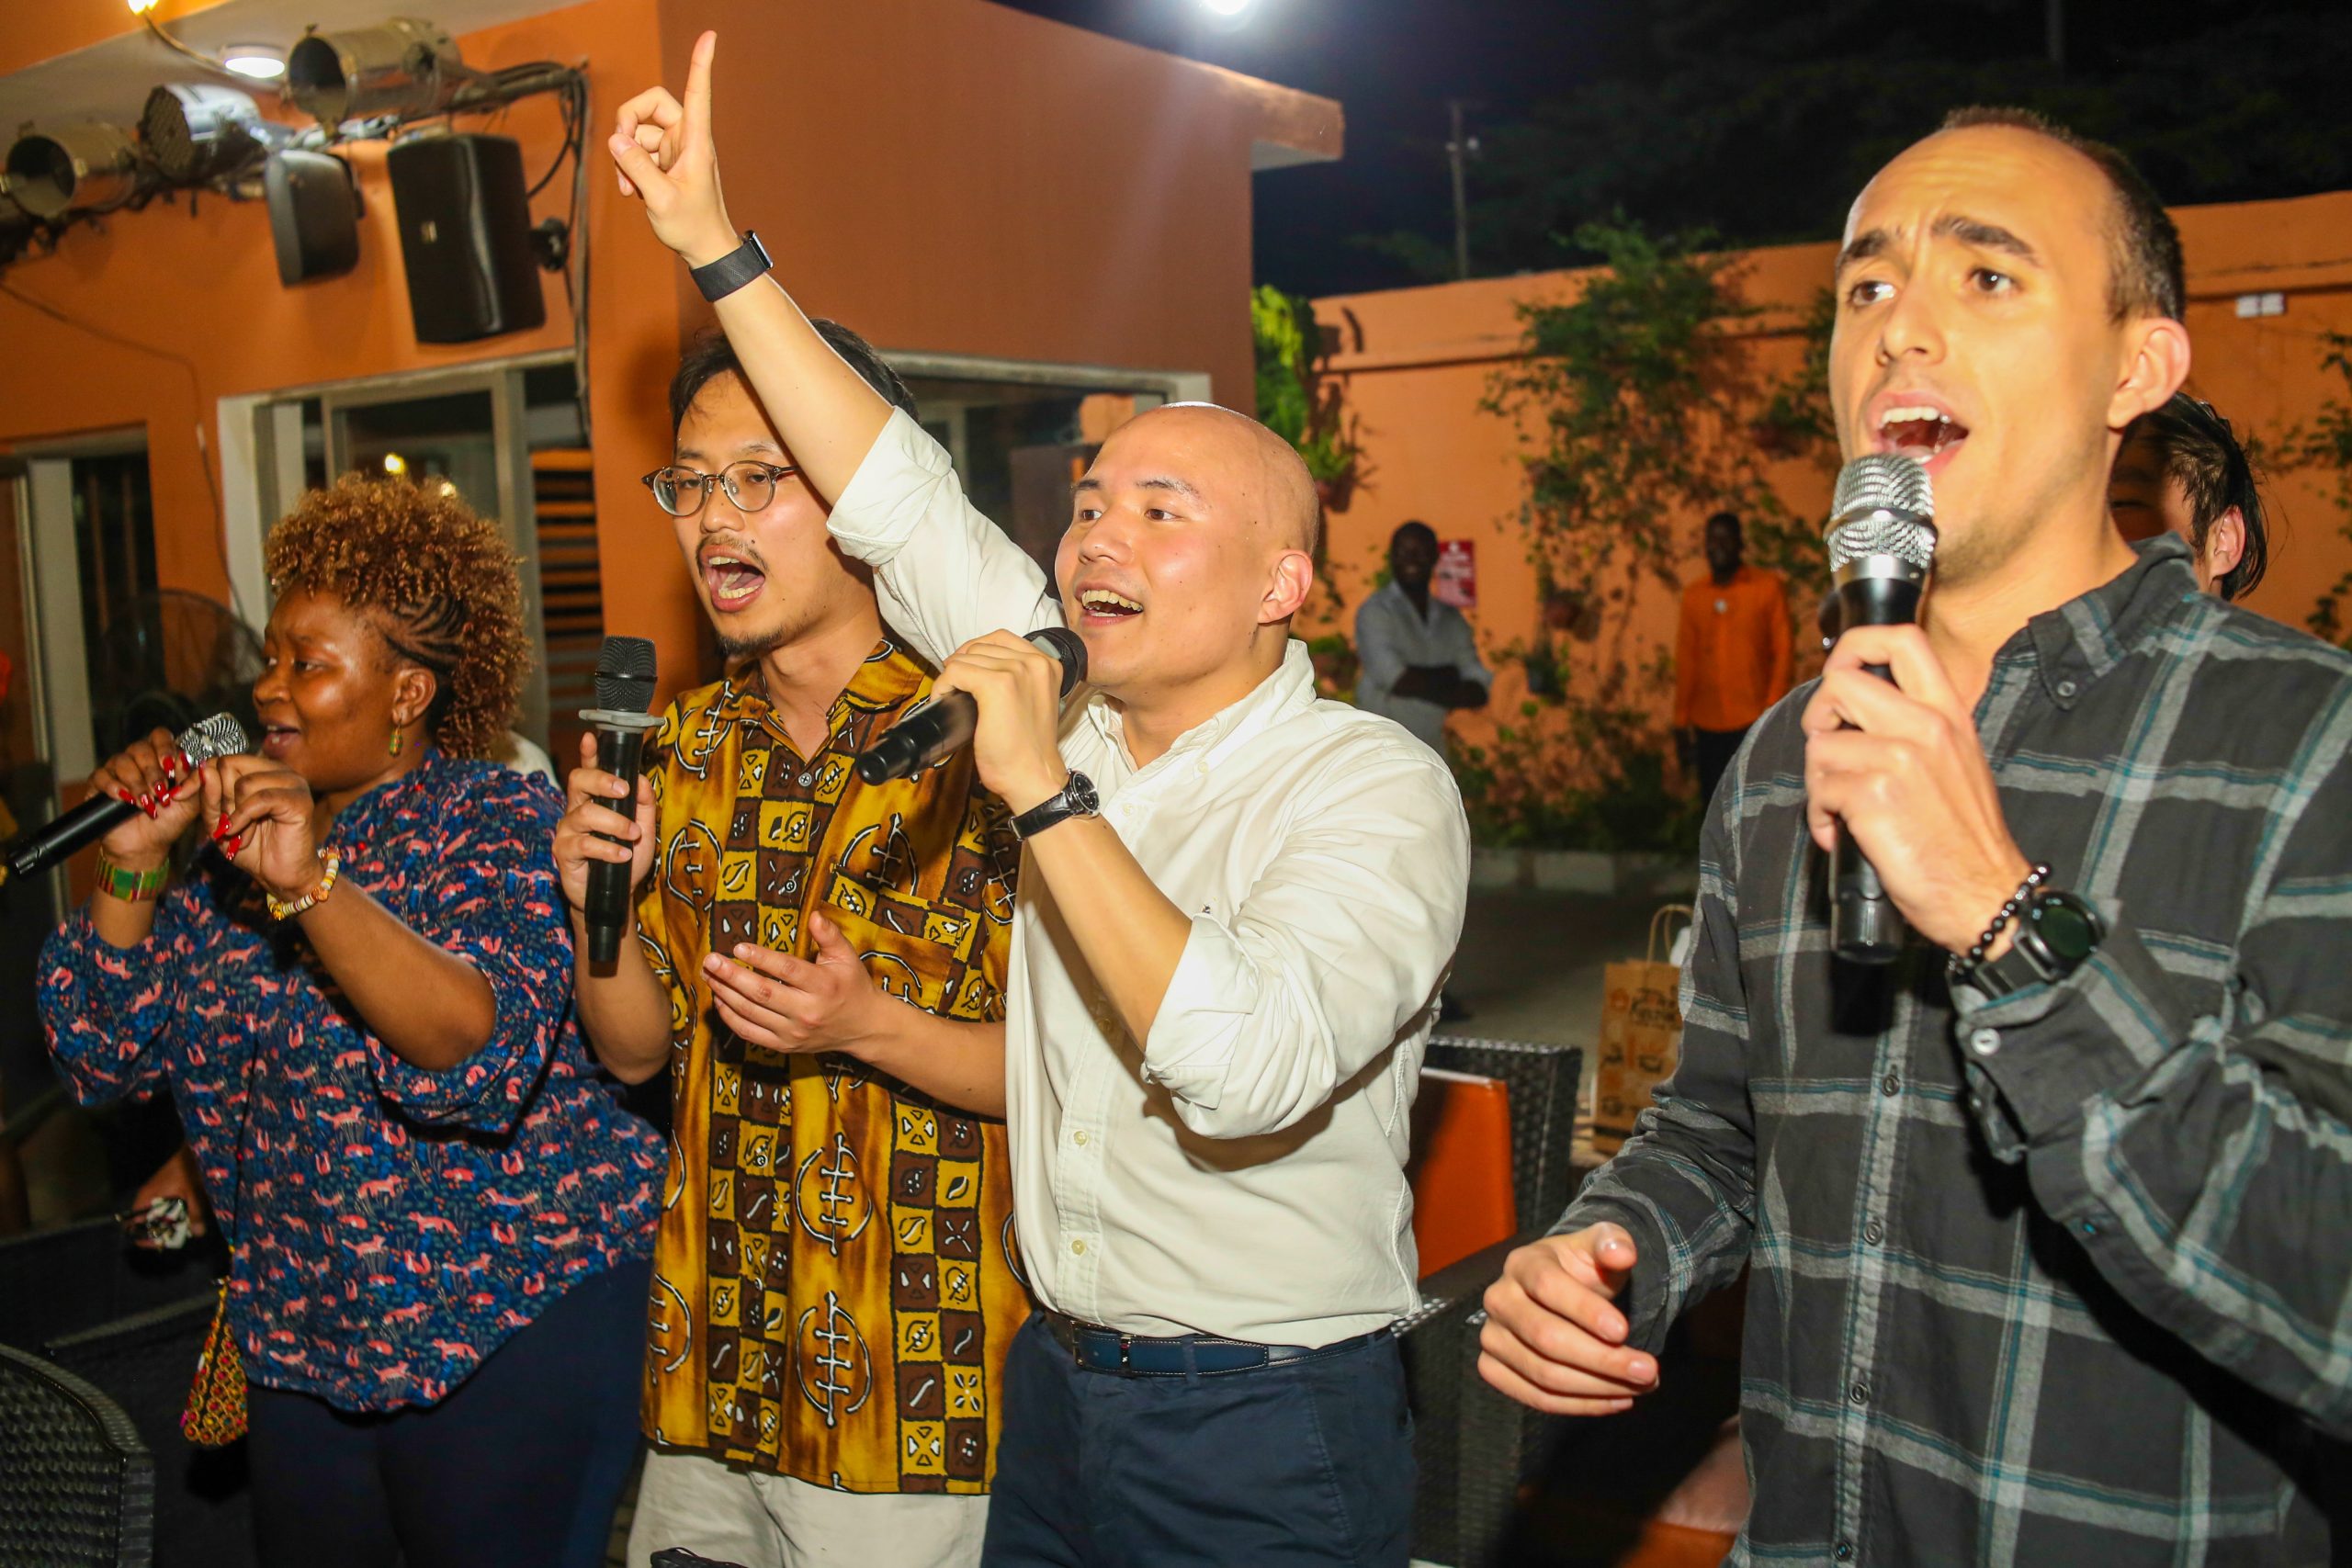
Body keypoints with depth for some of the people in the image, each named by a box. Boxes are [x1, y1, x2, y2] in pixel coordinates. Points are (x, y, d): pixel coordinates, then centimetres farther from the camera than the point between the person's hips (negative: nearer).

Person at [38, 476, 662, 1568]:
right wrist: (131, 864, -7)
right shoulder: (230, 836, 7)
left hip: (510, 1325, -6)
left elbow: (480, 1050, -27)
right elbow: (104, 1058, 5)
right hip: (305, 1337, 6)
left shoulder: (500, 821, -11)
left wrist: (312, 883, -35)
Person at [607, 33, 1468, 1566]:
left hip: (1263, 1437, -5)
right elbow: (900, 496, 5)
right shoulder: (1078, 715, 1)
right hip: (1055, 1384, 6)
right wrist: (715, 240, 3)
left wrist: (1044, 795, -29)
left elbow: (1252, 1069, -32)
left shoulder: (1376, 786, -17)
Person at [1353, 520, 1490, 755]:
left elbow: (1478, 691, 4)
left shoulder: (1452, 619, 12)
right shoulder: (1375, 612, -3)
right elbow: (1392, 677, -15)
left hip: (1432, 753, 5)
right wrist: (1447, 677, -4)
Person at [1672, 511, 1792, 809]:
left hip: (1753, 723, -3)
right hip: (1708, 725, 3)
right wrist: (1681, 721, 10)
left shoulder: (1767, 587, 2)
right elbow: (1685, 660, 12)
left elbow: (1783, 651, -1)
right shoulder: (1694, 595, 11)